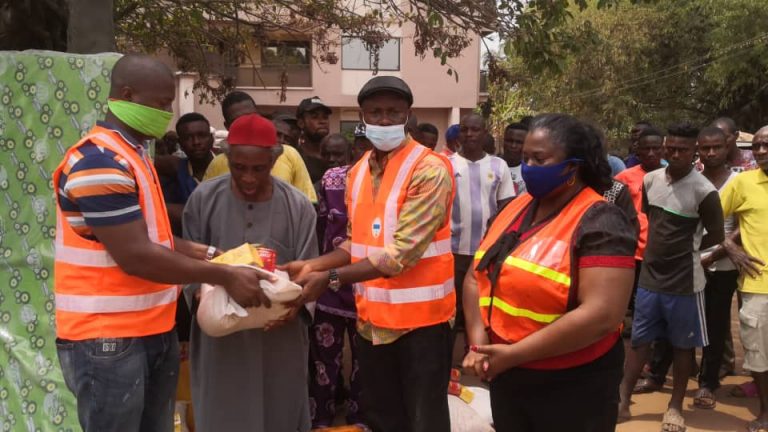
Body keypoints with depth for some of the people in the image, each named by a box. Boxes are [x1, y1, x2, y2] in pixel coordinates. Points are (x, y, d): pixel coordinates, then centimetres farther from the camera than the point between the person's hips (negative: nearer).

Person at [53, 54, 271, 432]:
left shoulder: (132, 154, 14)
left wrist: (209, 253, 1)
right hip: (108, 339, -9)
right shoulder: (99, 161, -19)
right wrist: (225, 276, -20)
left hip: (153, 330, 9)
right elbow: (136, 256, -24)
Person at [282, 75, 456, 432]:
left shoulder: (429, 169, -15)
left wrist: (331, 278, -24)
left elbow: (402, 251, -22)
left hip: (419, 317, -7)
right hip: (372, 317, 7)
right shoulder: (357, 172, 9)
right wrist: (312, 266, -5)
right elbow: (358, 241, 12)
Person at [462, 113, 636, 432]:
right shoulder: (514, 209, 6)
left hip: (572, 389, -6)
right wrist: (479, 340, -10)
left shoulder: (600, 222, -15)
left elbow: (602, 315, -25)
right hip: (506, 379, 6)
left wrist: (514, 354, -21)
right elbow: (476, 278, 6)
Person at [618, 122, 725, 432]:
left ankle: (675, 407, 26)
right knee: (639, 341, 11)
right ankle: (623, 401, 19)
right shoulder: (650, 180, 0)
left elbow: (716, 236, -6)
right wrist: (659, 248, 7)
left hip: (684, 283, -4)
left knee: (682, 346, 11)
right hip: (649, 277, 4)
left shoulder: (704, 191, -16)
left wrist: (685, 250, 0)